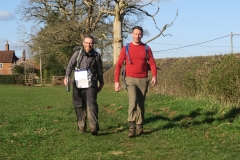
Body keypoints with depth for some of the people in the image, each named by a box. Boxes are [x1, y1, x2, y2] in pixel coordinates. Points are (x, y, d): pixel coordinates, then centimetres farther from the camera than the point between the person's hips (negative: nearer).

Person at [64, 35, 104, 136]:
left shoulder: (96, 55, 6)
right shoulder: (78, 53, 3)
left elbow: (100, 70, 17)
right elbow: (70, 65, -5)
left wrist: (101, 83, 24)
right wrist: (67, 76, -20)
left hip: (91, 83, -1)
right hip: (78, 84, 1)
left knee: (91, 104, -14)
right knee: (79, 105, 7)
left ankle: (94, 127, -17)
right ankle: (81, 127, 19)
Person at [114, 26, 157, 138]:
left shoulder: (146, 48, 5)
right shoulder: (126, 49, 1)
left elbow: (152, 63, 2)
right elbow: (118, 65, 0)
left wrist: (154, 76, -16)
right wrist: (116, 81, -7)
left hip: (143, 80, 2)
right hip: (131, 80, -2)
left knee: (141, 104, 8)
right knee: (133, 102, -20)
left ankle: (140, 127, 19)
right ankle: (131, 127, -18)